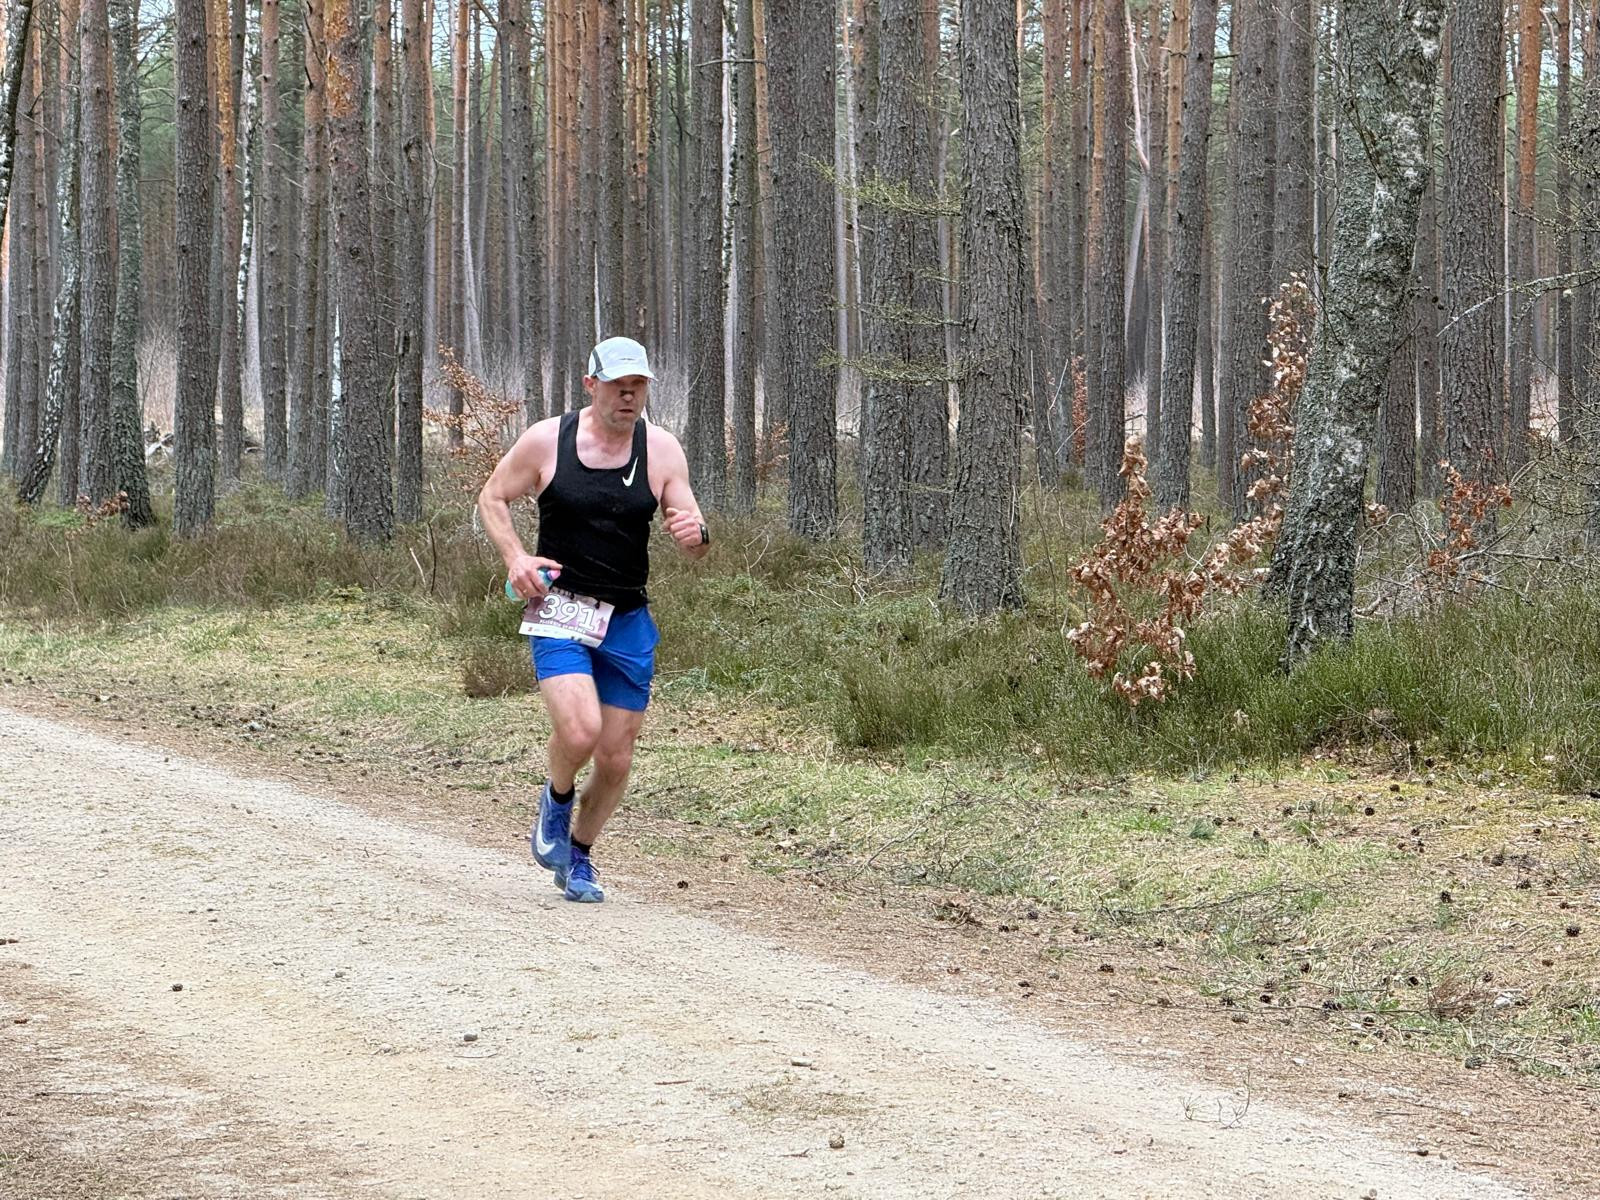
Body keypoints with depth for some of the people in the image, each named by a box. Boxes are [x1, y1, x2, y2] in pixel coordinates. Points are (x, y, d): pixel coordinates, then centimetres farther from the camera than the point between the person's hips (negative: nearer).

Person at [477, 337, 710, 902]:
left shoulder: (661, 450, -1)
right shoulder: (546, 441, -7)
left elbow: (694, 549, 1)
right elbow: (492, 498, 8)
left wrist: (696, 534, -24)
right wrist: (514, 557, -9)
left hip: (629, 622, 3)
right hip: (560, 611, -3)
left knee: (616, 758, 5)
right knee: (579, 731, -24)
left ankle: (578, 856, 31)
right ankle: (556, 799, 10)